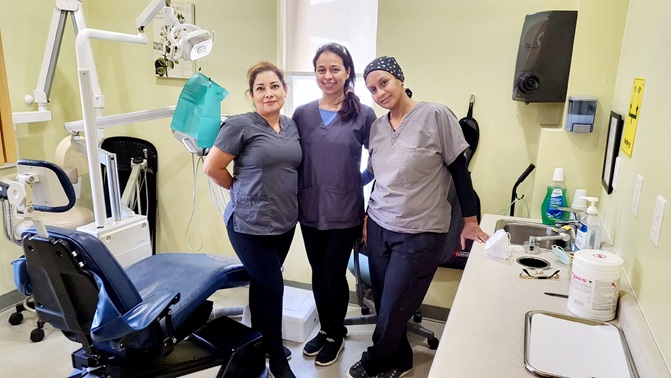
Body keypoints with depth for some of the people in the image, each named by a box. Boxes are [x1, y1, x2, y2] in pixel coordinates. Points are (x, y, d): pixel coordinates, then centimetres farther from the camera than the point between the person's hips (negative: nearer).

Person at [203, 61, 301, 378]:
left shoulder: (292, 126, 7)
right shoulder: (240, 125, -13)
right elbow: (212, 167, -10)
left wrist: (283, 197, 7)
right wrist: (243, 190, -1)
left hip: (285, 222, 6)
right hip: (250, 224, -6)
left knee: (263, 284, 18)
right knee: (272, 287, 1)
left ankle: (259, 346, 37)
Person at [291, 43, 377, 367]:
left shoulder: (363, 114, -6)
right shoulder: (302, 114, 3)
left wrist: (354, 182, -8)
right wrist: (295, 200, 2)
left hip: (345, 212, -3)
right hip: (309, 211, 3)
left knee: (334, 274, 8)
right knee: (318, 273, 16)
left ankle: (336, 336, 31)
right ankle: (324, 329, 38)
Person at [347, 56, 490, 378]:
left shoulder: (436, 116, -11)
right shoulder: (376, 127, 6)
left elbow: (459, 169, -6)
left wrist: (470, 221, -3)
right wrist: (368, 217, 14)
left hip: (420, 233, -5)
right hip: (379, 228, 5)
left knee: (393, 310, 2)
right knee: (383, 304, 11)